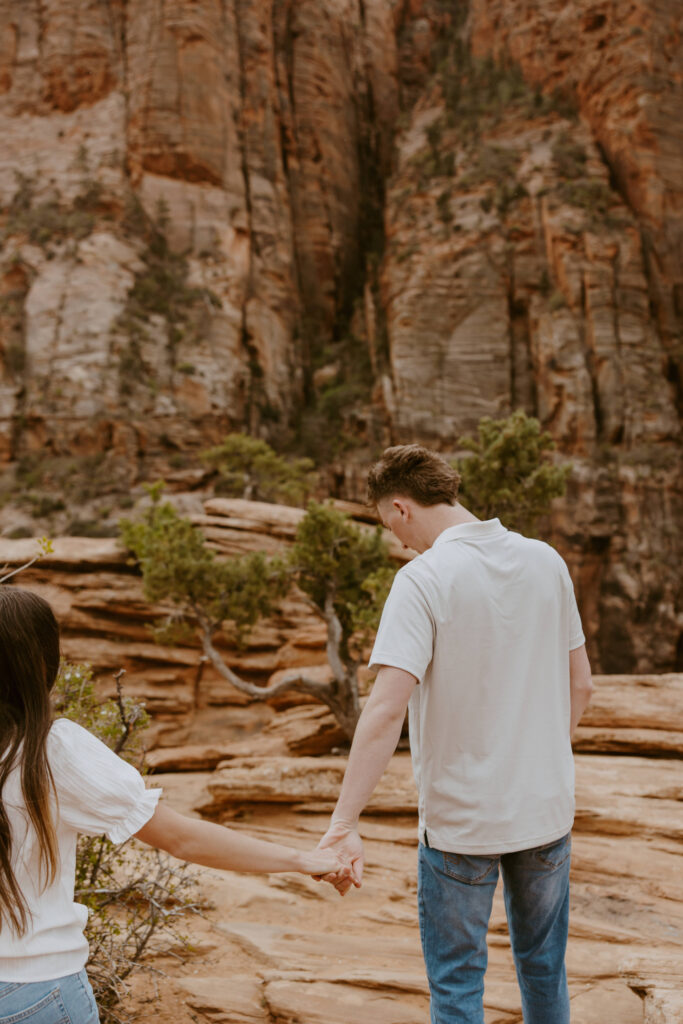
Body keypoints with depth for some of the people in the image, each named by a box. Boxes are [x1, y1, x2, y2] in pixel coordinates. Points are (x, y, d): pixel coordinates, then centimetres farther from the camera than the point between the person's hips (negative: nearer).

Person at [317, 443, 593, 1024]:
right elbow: (580, 684, 7)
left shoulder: (423, 579, -18)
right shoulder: (546, 562, -1)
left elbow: (387, 708, -27)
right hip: (547, 807, 5)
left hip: (460, 819, -5)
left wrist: (344, 824, -26)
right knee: (544, 968, 24)